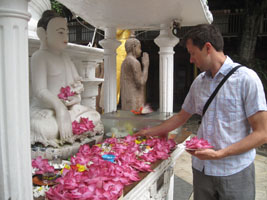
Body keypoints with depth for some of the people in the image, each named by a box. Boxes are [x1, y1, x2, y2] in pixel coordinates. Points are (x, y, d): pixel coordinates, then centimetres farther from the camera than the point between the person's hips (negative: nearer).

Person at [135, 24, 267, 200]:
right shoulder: (199, 82, 7)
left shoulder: (246, 78, -12)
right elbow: (182, 117, 18)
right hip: (201, 169, 5)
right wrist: (150, 132, 19)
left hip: (235, 172, -4)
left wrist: (220, 153, -22)